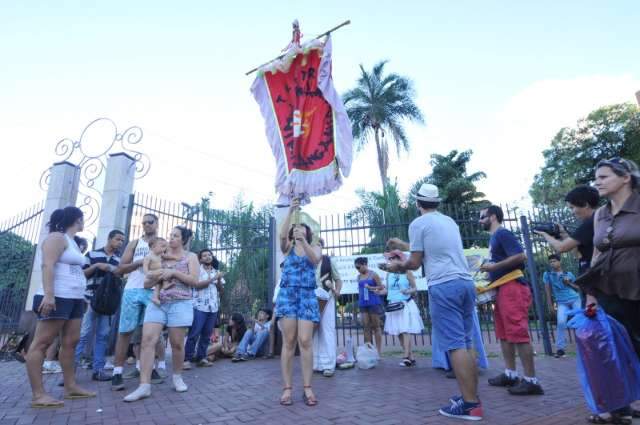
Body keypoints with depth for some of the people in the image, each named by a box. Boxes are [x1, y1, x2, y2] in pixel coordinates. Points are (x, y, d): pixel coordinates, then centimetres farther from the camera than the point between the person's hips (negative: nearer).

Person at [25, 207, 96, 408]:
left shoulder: (72, 242, 21)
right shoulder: (57, 237, -6)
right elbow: (47, 265, -18)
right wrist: (48, 294, -25)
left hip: (75, 299, 9)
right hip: (57, 298, -9)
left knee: (70, 342, 7)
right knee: (41, 343, -5)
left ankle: (70, 387, 12)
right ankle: (38, 395, -5)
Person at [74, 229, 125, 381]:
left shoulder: (119, 260, 15)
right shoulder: (92, 254, 5)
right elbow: (81, 274, 3)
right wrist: (96, 266, -11)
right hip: (91, 299, -3)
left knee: (103, 336, 4)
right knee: (83, 334, -6)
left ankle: (98, 369, 8)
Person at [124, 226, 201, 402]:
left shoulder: (190, 256, 8)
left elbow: (194, 281, -5)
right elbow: (146, 283, 14)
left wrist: (174, 272, -12)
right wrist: (159, 277, -7)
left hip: (180, 303, -3)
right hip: (157, 303, 3)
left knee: (177, 343, 2)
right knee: (147, 339, -11)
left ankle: (177, 376, 23)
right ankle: (144, 386, -8)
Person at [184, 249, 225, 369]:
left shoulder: (216, 271, 17)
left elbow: (220, 289, 12)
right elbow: (198, 285, -13)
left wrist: (219, 280, -6)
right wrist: (213, 278, -17)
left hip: (213, 307, 5)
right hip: (199, 306, -5)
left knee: (207, 334, 6)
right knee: (194, 334, -7)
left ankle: (201, 357, 14)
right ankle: (187, 359, -1)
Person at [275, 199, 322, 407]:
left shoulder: (314, 247, 10)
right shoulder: (288, 247, 11)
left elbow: (315, 259, -13)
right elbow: (282, 235, -12)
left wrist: (303, 240, -27)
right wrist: (290, 211, -21)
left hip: (307, 296, 0)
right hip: (288, 295, 0)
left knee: (305, 341, -7)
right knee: (288, 342, -2)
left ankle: (307, 388, 1)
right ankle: (287, 388, 3)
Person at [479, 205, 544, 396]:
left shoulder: (503, 233, -10)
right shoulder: (494, 237, 19)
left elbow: (520, 256, -20)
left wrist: (494, 266, -18)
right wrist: (489, 269, 11)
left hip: (512, 287, -10)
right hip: (502, 289, 10)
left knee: (519, 333, -8)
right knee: (504, 334, 13)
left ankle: (531, 380, -2)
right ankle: (510, 374, 20)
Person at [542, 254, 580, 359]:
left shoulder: (568, 274, 7)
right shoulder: (547, 274, 4)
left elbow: (578, 288, 14)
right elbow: (548, 290, 6)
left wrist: (569, 283, -6)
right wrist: (550, 305, 4)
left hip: (575, 299, 2)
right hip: (561, 303, -1)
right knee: (561, 322, -15)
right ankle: (560, 348, -7)